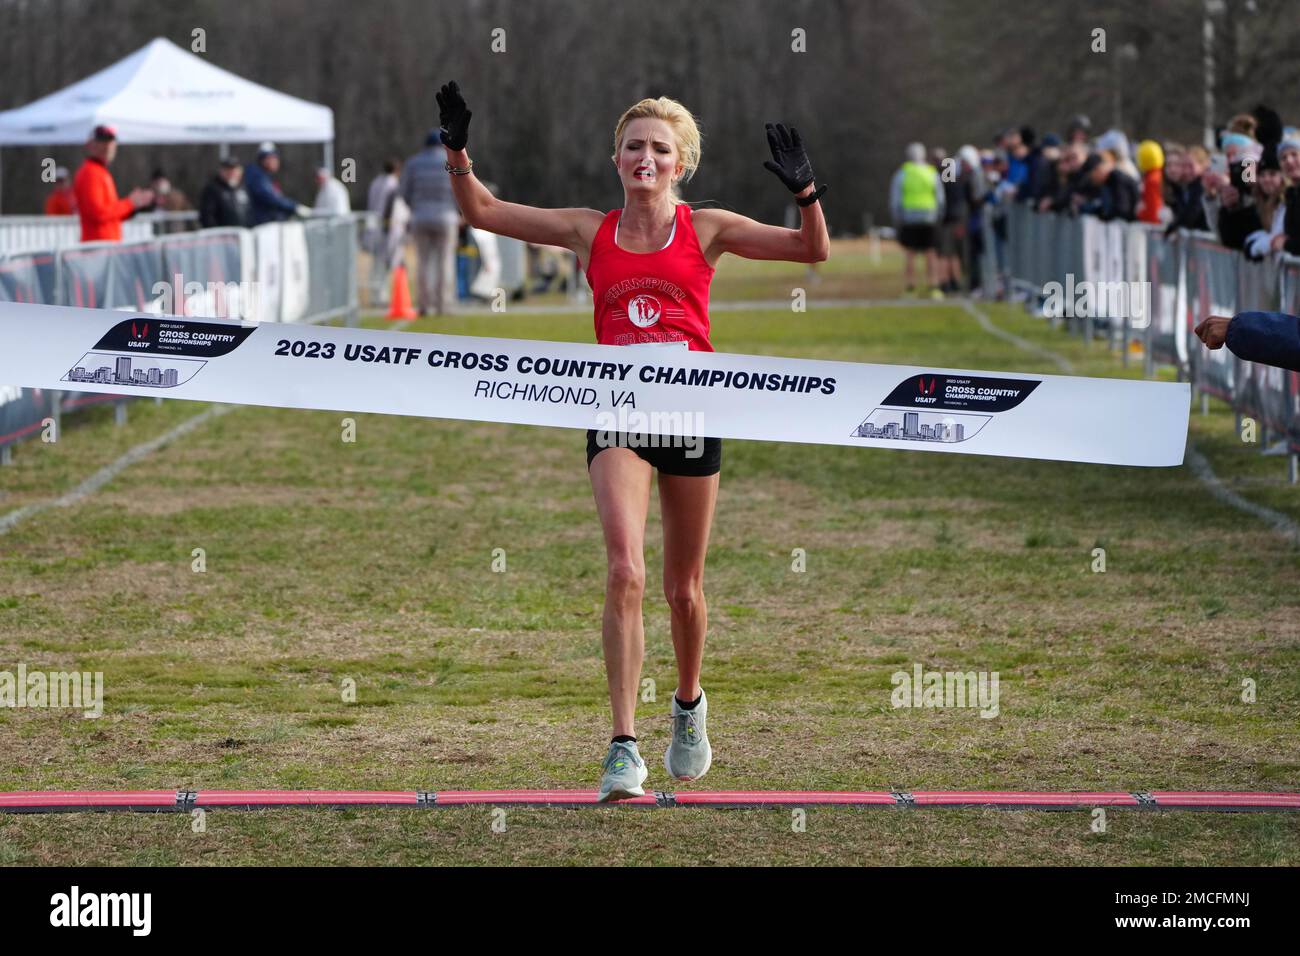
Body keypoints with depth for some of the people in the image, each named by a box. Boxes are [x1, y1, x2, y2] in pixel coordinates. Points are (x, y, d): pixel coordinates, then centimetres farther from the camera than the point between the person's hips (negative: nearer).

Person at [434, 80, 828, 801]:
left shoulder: (706, 229, 3)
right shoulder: (590, 231, 7)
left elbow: (813, 251, -2)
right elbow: (482, 213, 11)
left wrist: (805, 192, -18)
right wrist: (458, 154, -2)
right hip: (617, 416, 0)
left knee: (684, 587, 11)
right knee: (625, 573, -18)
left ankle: (689, 703, 40)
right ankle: (623, 748, -18)